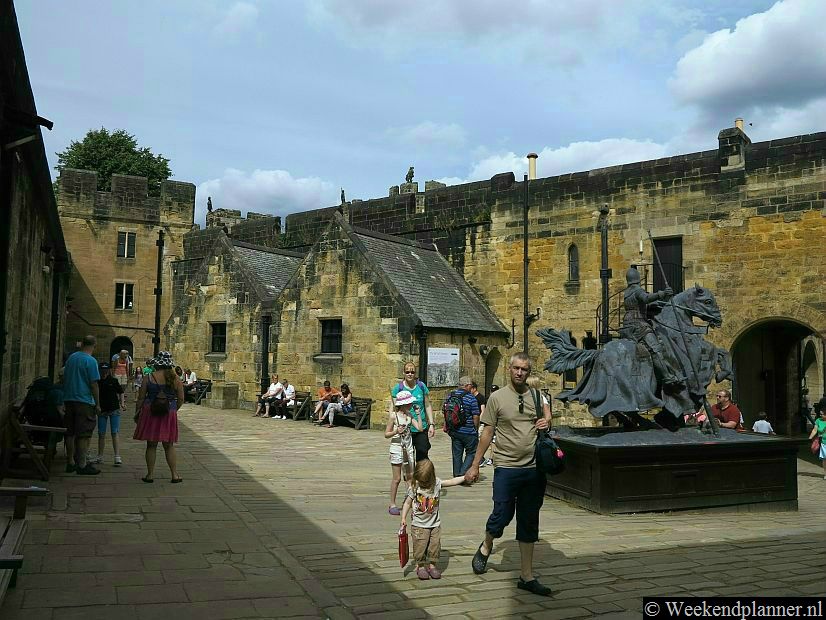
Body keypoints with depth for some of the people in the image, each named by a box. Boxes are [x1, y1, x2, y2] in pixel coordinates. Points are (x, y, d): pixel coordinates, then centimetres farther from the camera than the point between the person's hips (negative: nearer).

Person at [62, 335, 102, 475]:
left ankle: (71, 463, 19)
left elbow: (65, 378, 17)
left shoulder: (71, 357, 9)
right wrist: (97, 404, -7)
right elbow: (94, 384, -13)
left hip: (68, 399, 7)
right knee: (83, 434, -2)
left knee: (70, 432, 12)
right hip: (84, 401, -7)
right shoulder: (91, 361, -12)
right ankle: (82, 465, 0)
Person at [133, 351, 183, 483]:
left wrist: (137, 412, 11)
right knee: (169, 446, 10)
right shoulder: (175, 379, -3)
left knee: (151, 445, 8)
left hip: (150, 413, -1)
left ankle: (150, 475, 11)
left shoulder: (149, 378, -5)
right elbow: (181, 399, 1)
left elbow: (140, 398, -2)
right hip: (169, 414, 1)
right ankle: (175, 475, 9)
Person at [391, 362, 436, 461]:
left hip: (421, 429, 1)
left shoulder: (421, 386, 4)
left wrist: (431, 424, 5)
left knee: (423, 458, 4)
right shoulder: (398, 388, -2)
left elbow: (428, 406, 10)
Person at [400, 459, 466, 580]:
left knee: (435, 545, 4)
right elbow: (407, 503, -2)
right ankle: (420, 566, 17)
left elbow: (452, 481, -6)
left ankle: (432, 565, 22)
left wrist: (465, 477, -15)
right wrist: (404, 518, -5)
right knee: (420, 546, -2)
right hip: (419, 525, -2)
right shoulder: (414, 488, -10)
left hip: (435, 524, 2)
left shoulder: (437, 484, -5)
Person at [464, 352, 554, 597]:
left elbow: (547, 421, 20)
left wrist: (547, 423, -5)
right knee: (502, 515, -2)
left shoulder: (537, 397, 8)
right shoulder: (497, 397, -2)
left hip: (534, 469, 4)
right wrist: (475, 465, 1)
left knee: (529, 523, 10)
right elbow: (487, 433, 1)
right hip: (506, 467, -3)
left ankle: (527, 576, 19)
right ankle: (486, 547, 32)